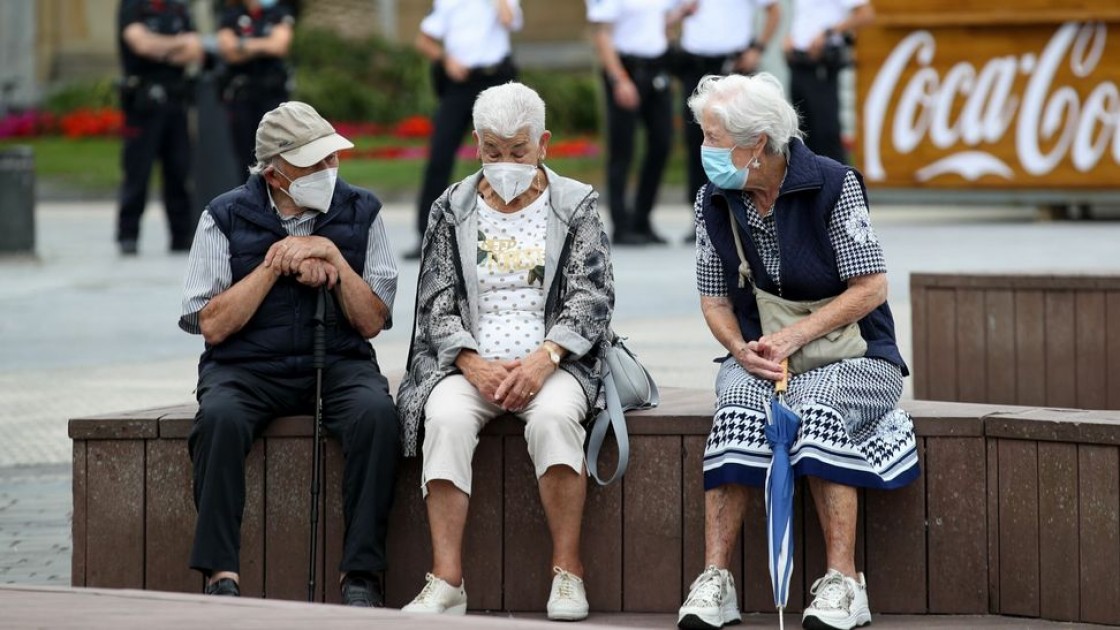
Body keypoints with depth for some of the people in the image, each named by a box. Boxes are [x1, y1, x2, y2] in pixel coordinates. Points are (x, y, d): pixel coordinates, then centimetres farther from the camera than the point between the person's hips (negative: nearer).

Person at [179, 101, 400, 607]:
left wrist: (333, 259, -11)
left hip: (338, 364, 1)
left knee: (376, 412, -32)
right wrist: (273, 265, -11)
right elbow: (211, 324, -6)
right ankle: (220, 575, -33)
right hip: (246, 368, -1)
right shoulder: (226, 217, 1)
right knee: (221, 417, -34)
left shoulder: (360, 213, 6)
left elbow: (373, 321, 2)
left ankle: (362, 574, -30)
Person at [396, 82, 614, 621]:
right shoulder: (451, 210, 11)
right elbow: (437, 302, 4)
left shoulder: (575, 207, 8)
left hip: (552, 363, -1)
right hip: (469, 363, 1)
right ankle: (446, 580, -34)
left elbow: (592, 298, -1)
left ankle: (567, 570, -27)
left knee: (554, 415, -35)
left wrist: (543, 359, -17)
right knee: (446, 418, -31)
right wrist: (473, 365, -13)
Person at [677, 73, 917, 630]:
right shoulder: (714, 202, 2)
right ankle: (715, 582, -36)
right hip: (757, 359, 3)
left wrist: (794, 337, -20)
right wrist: (742, 350, -12)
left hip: (852, 358, -3)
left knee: (817, 404, -37)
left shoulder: (833, 185, -11)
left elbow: (870, 288, -11)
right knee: (738, 406, -32)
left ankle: (842, 584, -35)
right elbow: (715, 298, 10)